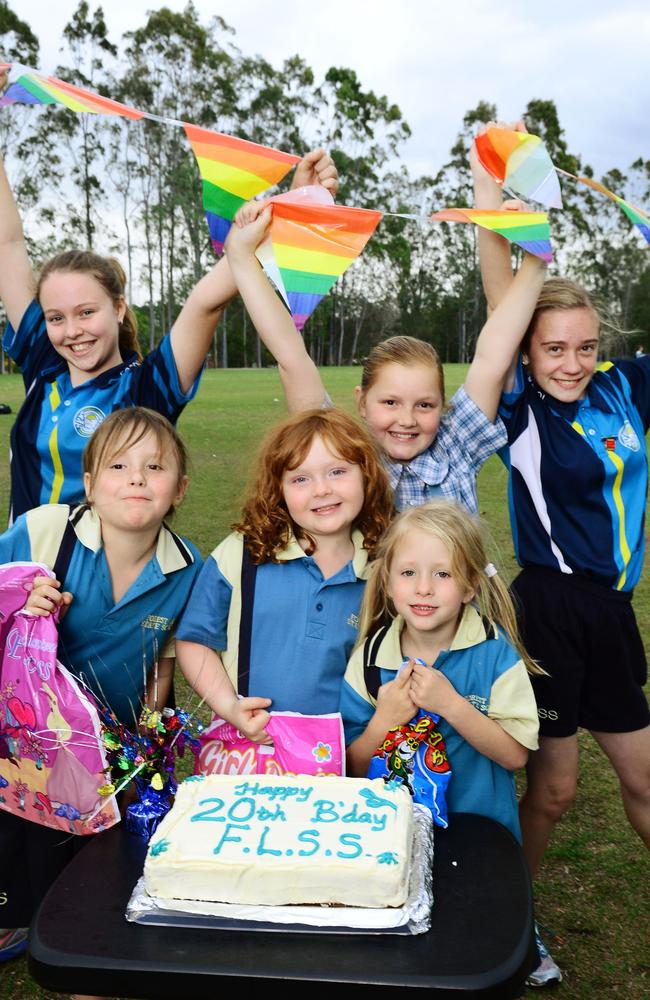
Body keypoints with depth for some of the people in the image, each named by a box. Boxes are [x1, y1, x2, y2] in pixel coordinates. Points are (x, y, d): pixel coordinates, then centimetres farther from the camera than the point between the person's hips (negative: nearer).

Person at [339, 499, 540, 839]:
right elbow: (355, 770, 2)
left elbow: (515, 755, -8)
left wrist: (451, 705, -19)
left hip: (482, 829, -1)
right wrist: (383, 722, -16)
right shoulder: (369, 658, -1)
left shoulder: (495, 650, -5)